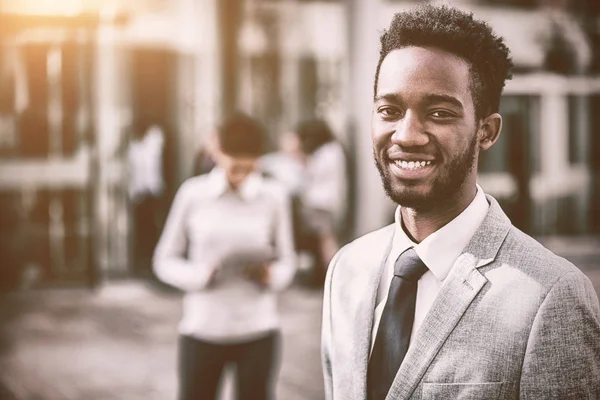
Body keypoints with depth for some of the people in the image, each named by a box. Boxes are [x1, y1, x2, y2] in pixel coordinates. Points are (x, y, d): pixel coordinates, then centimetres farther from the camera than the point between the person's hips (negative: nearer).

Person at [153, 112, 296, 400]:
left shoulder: (274, 197, -2)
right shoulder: (192, 194, -3)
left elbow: (287, 261, 6)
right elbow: (165, 260, 2)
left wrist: (271, 274, -17)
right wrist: (200, 274, -17)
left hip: (257, 331, 0)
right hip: (202, 330, 0)